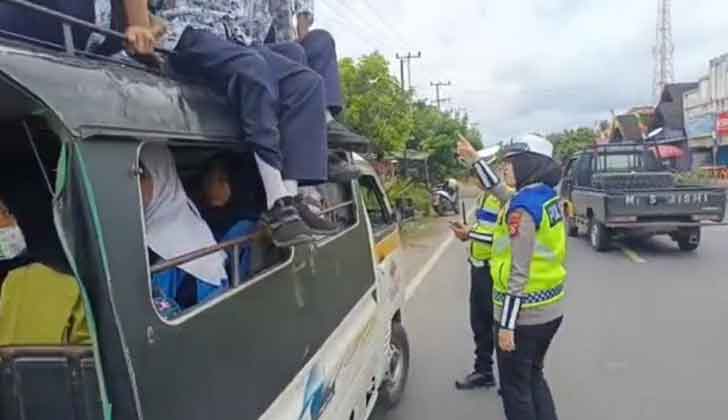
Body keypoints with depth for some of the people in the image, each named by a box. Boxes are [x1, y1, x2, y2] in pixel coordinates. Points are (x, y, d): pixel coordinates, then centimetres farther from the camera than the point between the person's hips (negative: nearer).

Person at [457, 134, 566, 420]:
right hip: (550, 308, 9)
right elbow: (502, 192, 21)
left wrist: (507, 324, -19)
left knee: (515, 386, 8)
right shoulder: (547, 197, 5)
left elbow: (519, 273, -23)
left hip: (524, 314, -9)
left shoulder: (523, 208, -21)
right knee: (533, 377, 24)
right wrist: (475, 159, 25)